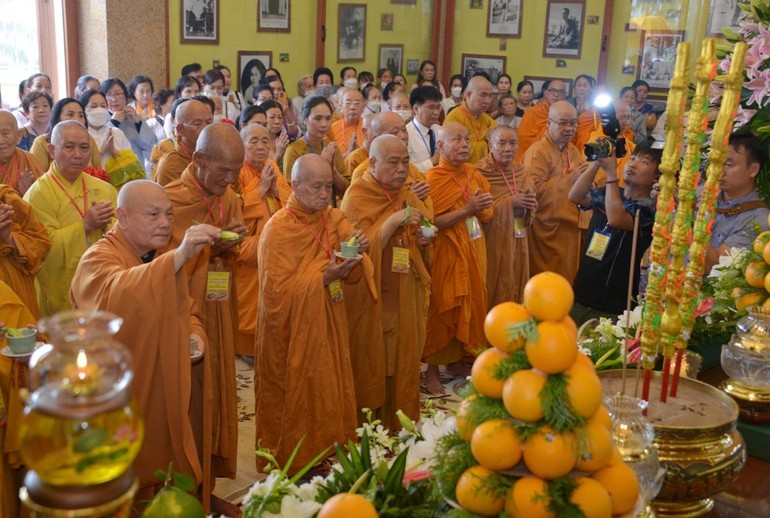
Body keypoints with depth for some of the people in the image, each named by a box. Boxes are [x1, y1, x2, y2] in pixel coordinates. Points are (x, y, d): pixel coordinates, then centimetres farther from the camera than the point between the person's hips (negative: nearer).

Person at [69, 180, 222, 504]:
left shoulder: (163, 258, 8)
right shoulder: (98, 259, -17)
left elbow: (181, 311, 20)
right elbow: (119, 295, -41)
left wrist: (194, 333, -3)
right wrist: (181, 256, -51)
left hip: (164, 395, 7)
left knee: (166, 489, 17)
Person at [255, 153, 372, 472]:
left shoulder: (334, 220, 4)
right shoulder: (278, 229, -14)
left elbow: (353, 275, 0)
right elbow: (277, 290, -19)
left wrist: (357, 252, -20)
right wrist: (323, 278, -27)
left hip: (329, 326, 6)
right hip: (293, 331, -5)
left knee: (329, 394, 12)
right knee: (297, 401, 6)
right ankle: (292, 466, 23)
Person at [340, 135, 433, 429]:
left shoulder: (407, 196, 8)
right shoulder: (357, 197, -10)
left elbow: (419, 249, 18)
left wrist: (424, 241, -5)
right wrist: (394, 221, -27)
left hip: (406, 299, 6)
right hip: (370, 300, -5)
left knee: (402, 362, 10)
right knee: (371, 364, 3)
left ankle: (400, 426, 24)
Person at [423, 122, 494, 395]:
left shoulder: (474, 175, 8)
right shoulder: (432, 178, -11)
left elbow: (487, 215, 13)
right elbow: (431, 222, -19)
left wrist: (481, 208, -8)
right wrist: (466, 210, -23)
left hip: (473, 254, 7)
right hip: (446, 255, -6)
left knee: (469, 307, 12)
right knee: (441, 311, -1)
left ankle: (455, 361, 26)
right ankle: (432, 370, 10)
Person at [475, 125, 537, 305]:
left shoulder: (522, 172, 7)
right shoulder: (479, 172, -12)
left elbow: (532, 210, 9)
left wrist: (529, 205, -13)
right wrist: (510, 202, -22)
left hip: (517, 242, 6)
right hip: (492, 244, -6)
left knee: (514, 288, 13)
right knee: (494, 291, 1)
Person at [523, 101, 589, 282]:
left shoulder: (574, 151, 12)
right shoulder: (537, 152, -12)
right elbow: (535, 190, -25)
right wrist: (569, 178, -20)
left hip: (571, 227, 8)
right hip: (547, 229, -7)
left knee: (568, 279, 14)